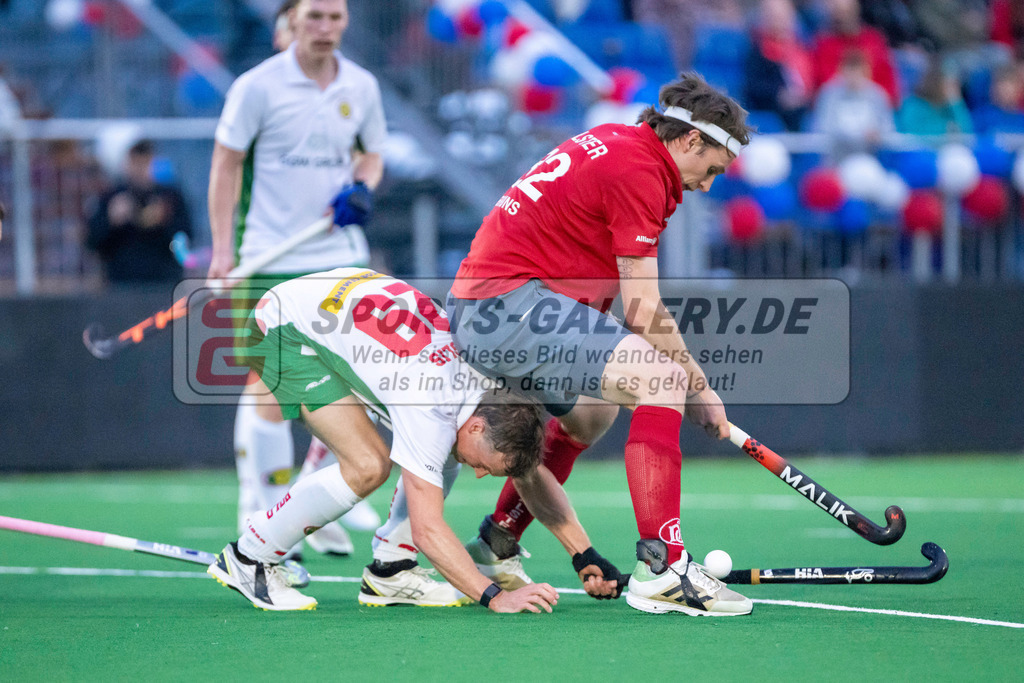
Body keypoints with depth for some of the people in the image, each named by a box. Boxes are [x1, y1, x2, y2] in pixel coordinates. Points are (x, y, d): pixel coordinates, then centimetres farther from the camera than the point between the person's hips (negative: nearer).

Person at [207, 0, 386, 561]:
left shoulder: (361, 87, 6)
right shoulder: (258, 86, -7)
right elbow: (227, 162, -3)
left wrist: (362, 187, -3)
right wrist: (223, 247, -10)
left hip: (342, 256, 4)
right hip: (272, 258, -4)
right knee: (271, 386, -6)